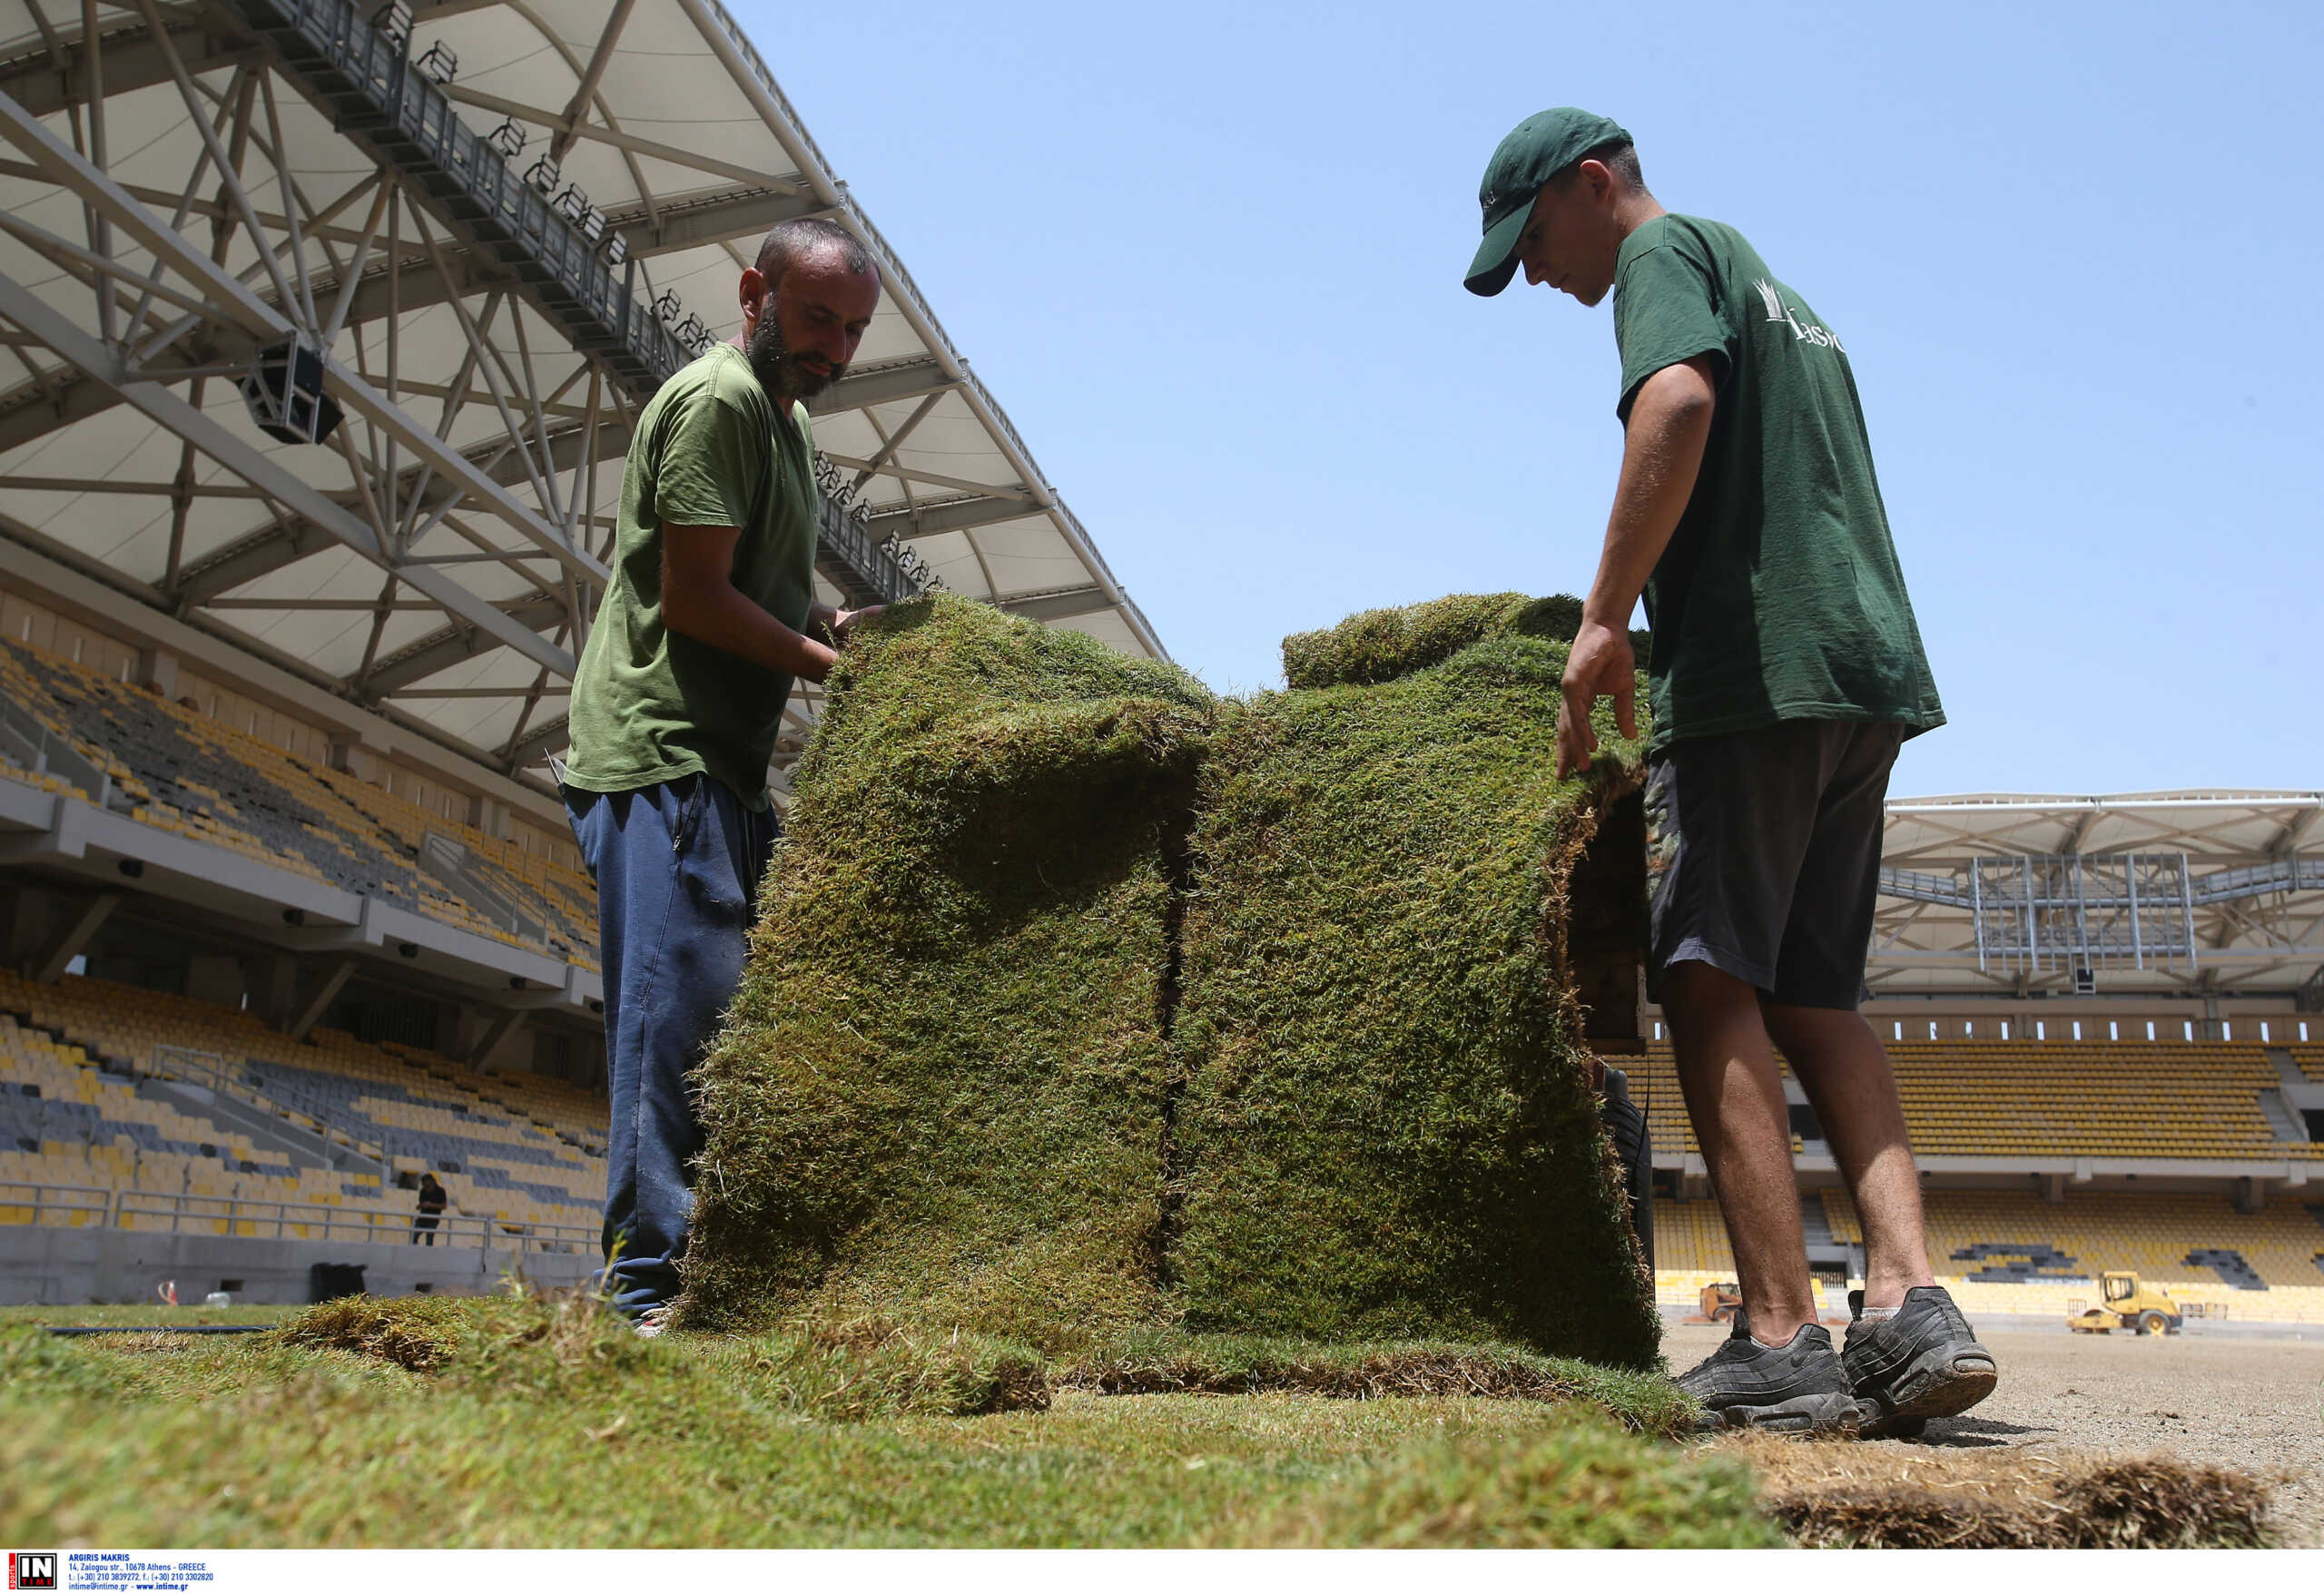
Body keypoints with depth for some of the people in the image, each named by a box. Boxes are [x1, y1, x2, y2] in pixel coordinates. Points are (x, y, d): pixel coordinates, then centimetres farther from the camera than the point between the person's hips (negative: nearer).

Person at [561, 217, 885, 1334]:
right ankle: (651, 1276, -10)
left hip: (720, 762, 10)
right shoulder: (717, 400, -9)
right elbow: (695, 596, -16)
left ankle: (672, 1271, 12)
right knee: (685, 997, -13)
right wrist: (827, 661, -10)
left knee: (706, 1010, 7)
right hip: (663, 751, -10)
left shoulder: (786, 417, 23)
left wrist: (837, 626, 8)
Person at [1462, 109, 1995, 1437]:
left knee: (1711, 985, -9)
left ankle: (1782, 1341, -13)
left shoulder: (1667, 253, 3)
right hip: (1870, 674, 9)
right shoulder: (1782, 295, 31)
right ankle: (1911, 1303, -5)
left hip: (1756, 669, -9)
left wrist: (1607, 618, -17)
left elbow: (1678, 400, -19)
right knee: (1814, 997, 7)